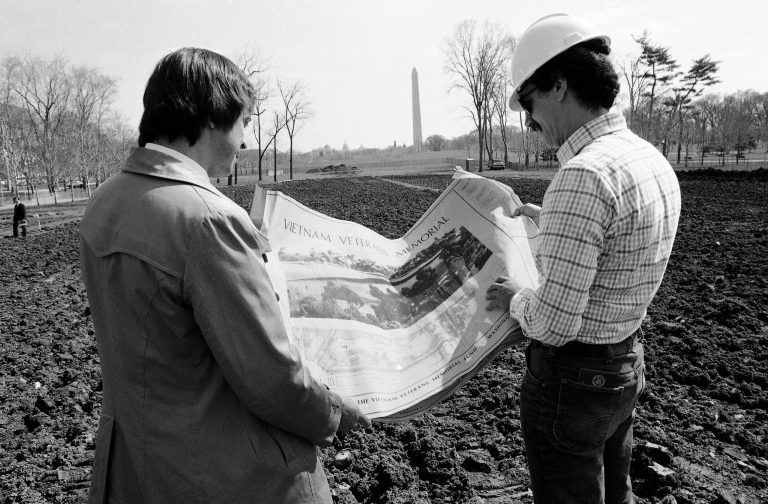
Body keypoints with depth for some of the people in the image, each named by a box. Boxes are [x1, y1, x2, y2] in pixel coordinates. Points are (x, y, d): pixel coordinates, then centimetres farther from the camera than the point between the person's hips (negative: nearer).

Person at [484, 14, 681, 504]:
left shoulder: (584, 176, -28)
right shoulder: (654, 160, 1)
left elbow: (554, 324, -29)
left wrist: (515, 297, -9)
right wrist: (549, 220, 21)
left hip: (572, 376, -8)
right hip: (627, 365, 9)